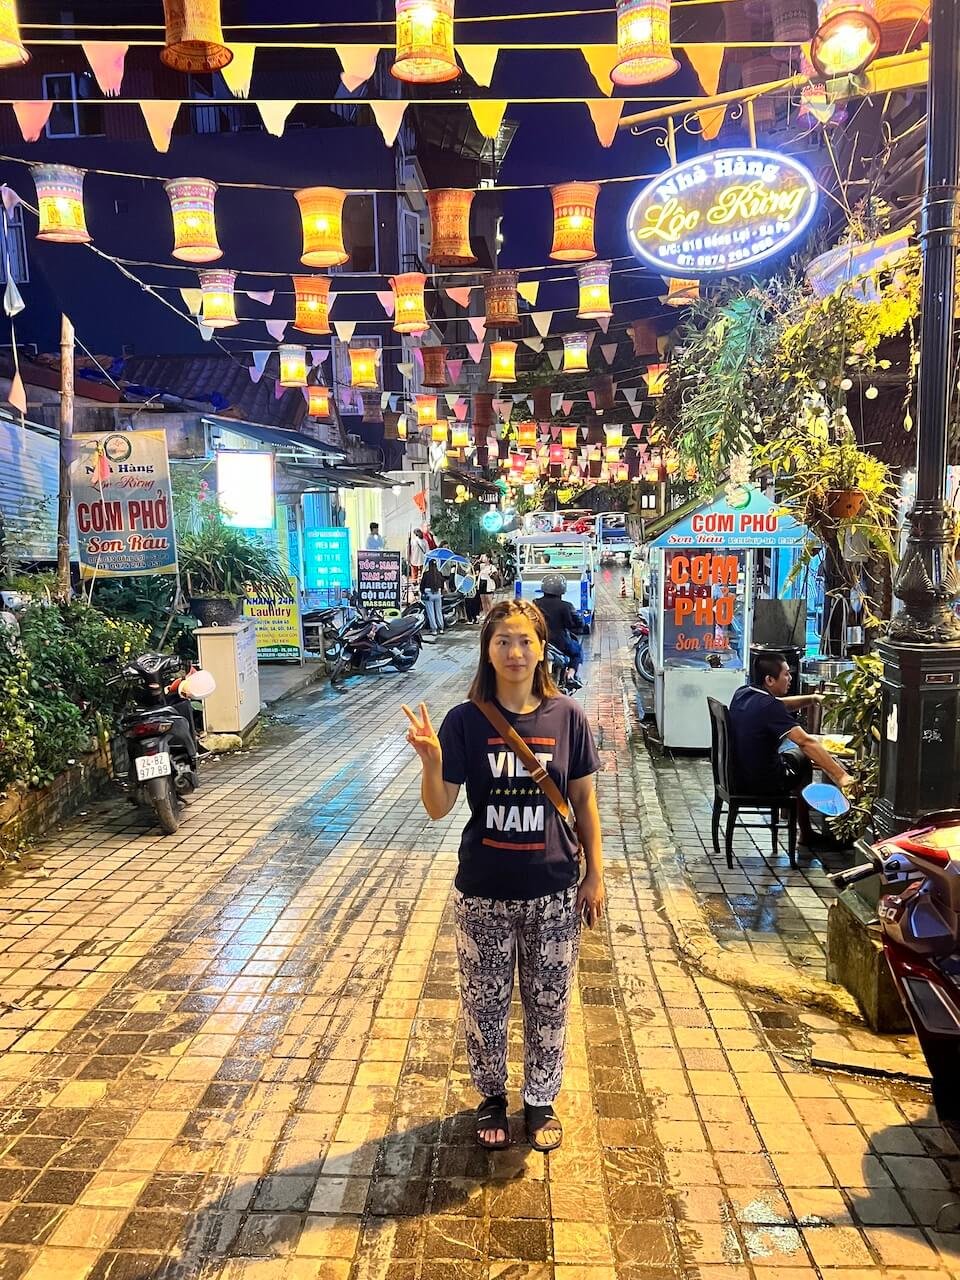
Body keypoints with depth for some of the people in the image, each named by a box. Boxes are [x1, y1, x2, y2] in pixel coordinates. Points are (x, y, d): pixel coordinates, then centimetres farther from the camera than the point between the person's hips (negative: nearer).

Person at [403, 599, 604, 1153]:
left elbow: (585, 801, 1)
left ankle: (541, 1099, 42)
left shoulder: (568, 717, -8)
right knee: (486, 1002, 17)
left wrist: (595, 874, 2)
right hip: (483, 893, 0)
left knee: (548, 1002, 17)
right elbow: (438, 808, -10)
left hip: (554, 891, 1)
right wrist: (431, 760, -29)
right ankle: (492, 1096, 43)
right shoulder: (465, 721, -11)